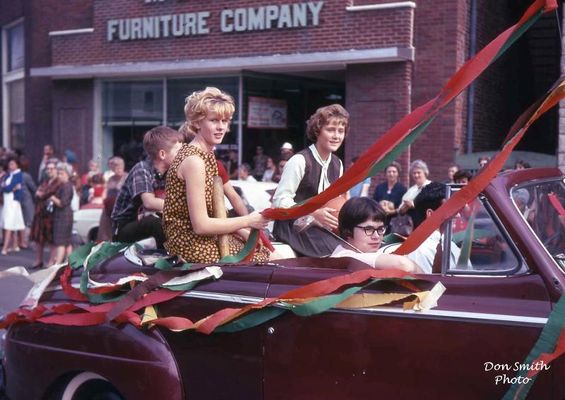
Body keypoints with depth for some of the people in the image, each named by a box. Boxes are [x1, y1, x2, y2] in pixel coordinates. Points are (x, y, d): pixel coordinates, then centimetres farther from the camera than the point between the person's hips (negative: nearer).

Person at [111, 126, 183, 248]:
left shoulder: (170, 171, -1)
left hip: (150, 223, 6)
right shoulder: (142, 170, -21)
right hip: (124, 228, -6)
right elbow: (150, 202, -36)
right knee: (155, 222, -34)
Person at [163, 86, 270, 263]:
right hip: (194, 246, -9)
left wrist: (244, 233, 0)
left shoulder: (206, 155, 9)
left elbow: (211, 213, 10)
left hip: (204, 238, 9)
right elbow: (201, 225, -22)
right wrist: (247, 221, -14)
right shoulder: (194, 161, -20)